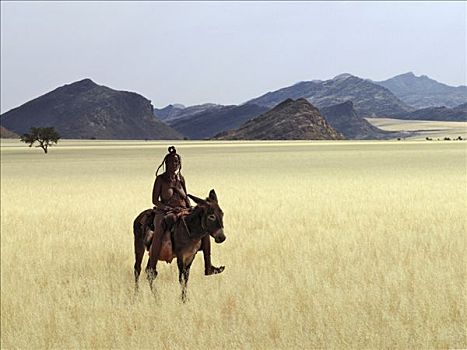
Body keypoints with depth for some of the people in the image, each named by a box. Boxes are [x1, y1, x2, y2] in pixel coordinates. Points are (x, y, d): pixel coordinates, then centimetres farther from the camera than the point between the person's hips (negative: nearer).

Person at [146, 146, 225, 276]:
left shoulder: (181, 179, 15)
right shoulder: (161, 179, 1)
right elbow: (155, 200, -3)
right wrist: (171, 208, -15)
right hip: (165, 212, -6)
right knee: (159, 232, -38)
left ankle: (208, 267, -4)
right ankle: (152, 267, -32)